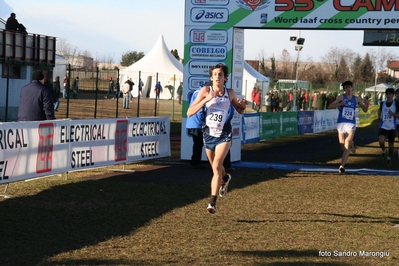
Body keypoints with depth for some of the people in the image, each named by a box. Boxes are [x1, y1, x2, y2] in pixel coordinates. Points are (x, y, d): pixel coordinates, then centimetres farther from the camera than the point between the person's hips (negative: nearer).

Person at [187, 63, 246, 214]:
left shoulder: (230, 93, -3)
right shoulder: (205, 91, -8)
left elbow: (239, 110, 15)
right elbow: (189, 112, -15)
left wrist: (243, 105, -9)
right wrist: (206, 100, -26)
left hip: (224, 135, -2)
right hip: (209, 134, 2)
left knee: (216, 166, -20)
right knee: (215, 167, 21)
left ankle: (212, 202, -19)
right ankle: (225, 178, 56)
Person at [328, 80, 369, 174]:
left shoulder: (357, 99, 6)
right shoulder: (341, 97, 1)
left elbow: (365, 110, 15)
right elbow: (330, 106, -4)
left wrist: (367, 104, -7)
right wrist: (340, 104, -19)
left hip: (351, 124, 0)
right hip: (341, 123, 0)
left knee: (347, 145, -13)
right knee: (342, 145, 11)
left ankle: (342, 166, -19)